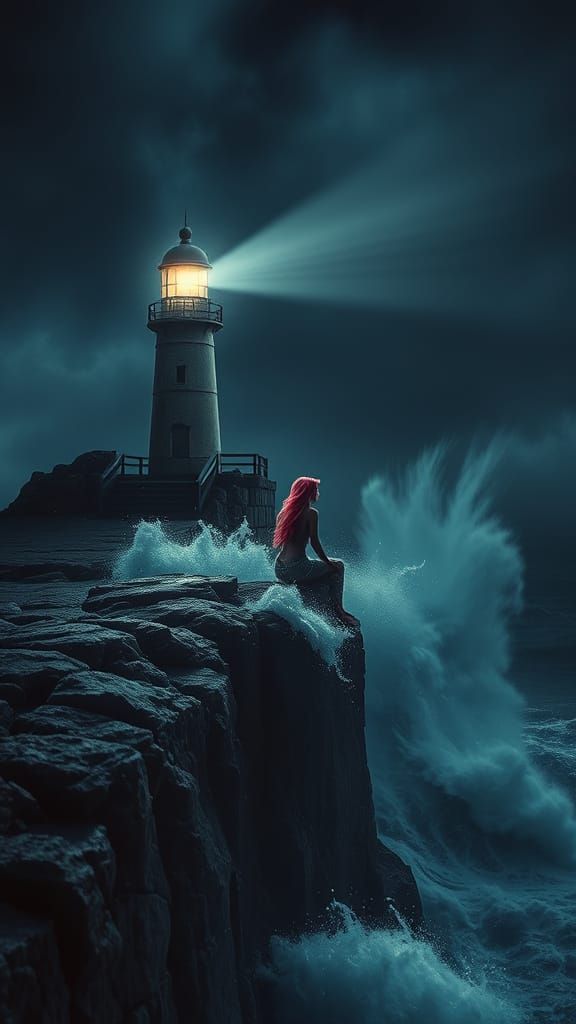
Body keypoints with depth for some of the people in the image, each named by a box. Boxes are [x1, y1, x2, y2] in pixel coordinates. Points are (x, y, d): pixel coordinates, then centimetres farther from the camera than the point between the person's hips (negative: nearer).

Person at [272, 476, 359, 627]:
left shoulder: (283, 512, 12)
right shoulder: (311, 513, -7)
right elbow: (314, 542, -10)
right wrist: (328, 562, 3)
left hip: (279, 571, 7)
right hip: (297, 568, -7)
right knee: (338, 566, 15)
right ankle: (338, 610, 8)